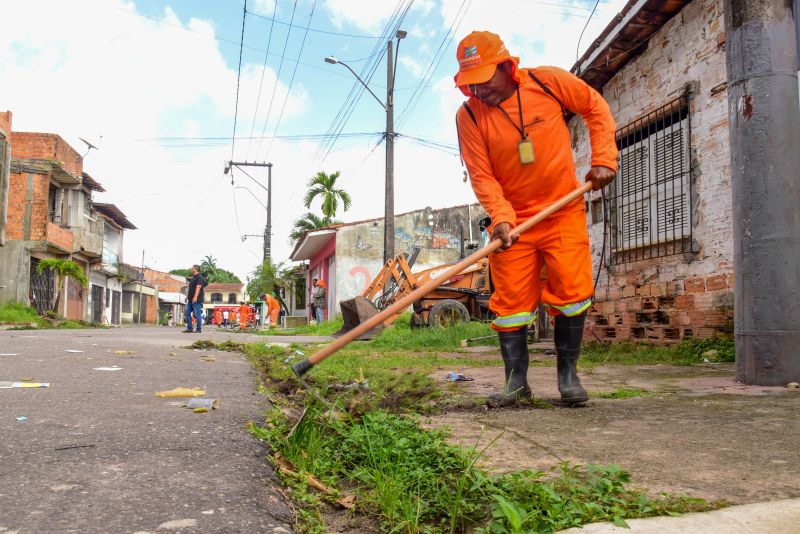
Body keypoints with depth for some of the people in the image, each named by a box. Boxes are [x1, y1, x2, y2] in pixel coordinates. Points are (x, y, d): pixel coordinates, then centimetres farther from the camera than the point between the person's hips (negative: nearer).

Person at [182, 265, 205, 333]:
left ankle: (199, 329, -4)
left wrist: (195, 297, -29)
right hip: (190, 300, 10)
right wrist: (187, 296, 24)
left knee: (197, 314, -7)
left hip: (196, 300, -10)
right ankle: (189, 328, 11)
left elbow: (198, 287, -21)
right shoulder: (193, 278, 21)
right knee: (187, 313, 7)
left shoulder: (199, 277, -10)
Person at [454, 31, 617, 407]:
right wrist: (501, 217, -25)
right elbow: (481, 175, -11)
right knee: (510, 299, 0)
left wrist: (604, 159, -3)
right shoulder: (468, 115, -9)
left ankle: (568, 374, 13)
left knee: (571, 291, -3)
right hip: (513, 219, 1)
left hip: (563, 211, 0)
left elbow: (596, 109, 6)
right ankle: (517, 381, 11)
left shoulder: (549, 81, -8)